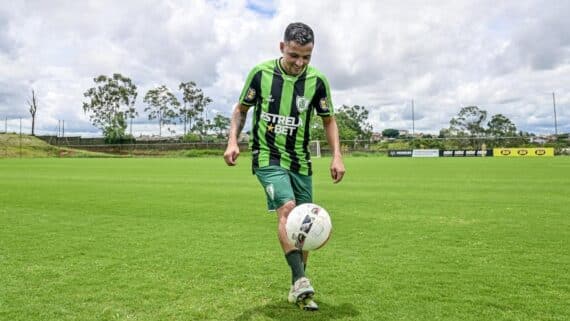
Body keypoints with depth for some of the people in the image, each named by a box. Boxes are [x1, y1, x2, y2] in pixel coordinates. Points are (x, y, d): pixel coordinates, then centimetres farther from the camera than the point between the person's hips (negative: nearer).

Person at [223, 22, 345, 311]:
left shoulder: (317, 81, -3)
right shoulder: (261, 73, -7)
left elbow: (328, 120, 8)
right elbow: (241, 109, 6)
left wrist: (337, 155, -3)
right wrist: (233, 141, -9)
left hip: (300, 161, 3)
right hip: (268, 158, -3)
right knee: (287, 209, -26)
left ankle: (298, 290, 20)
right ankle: (300, 280, -21)